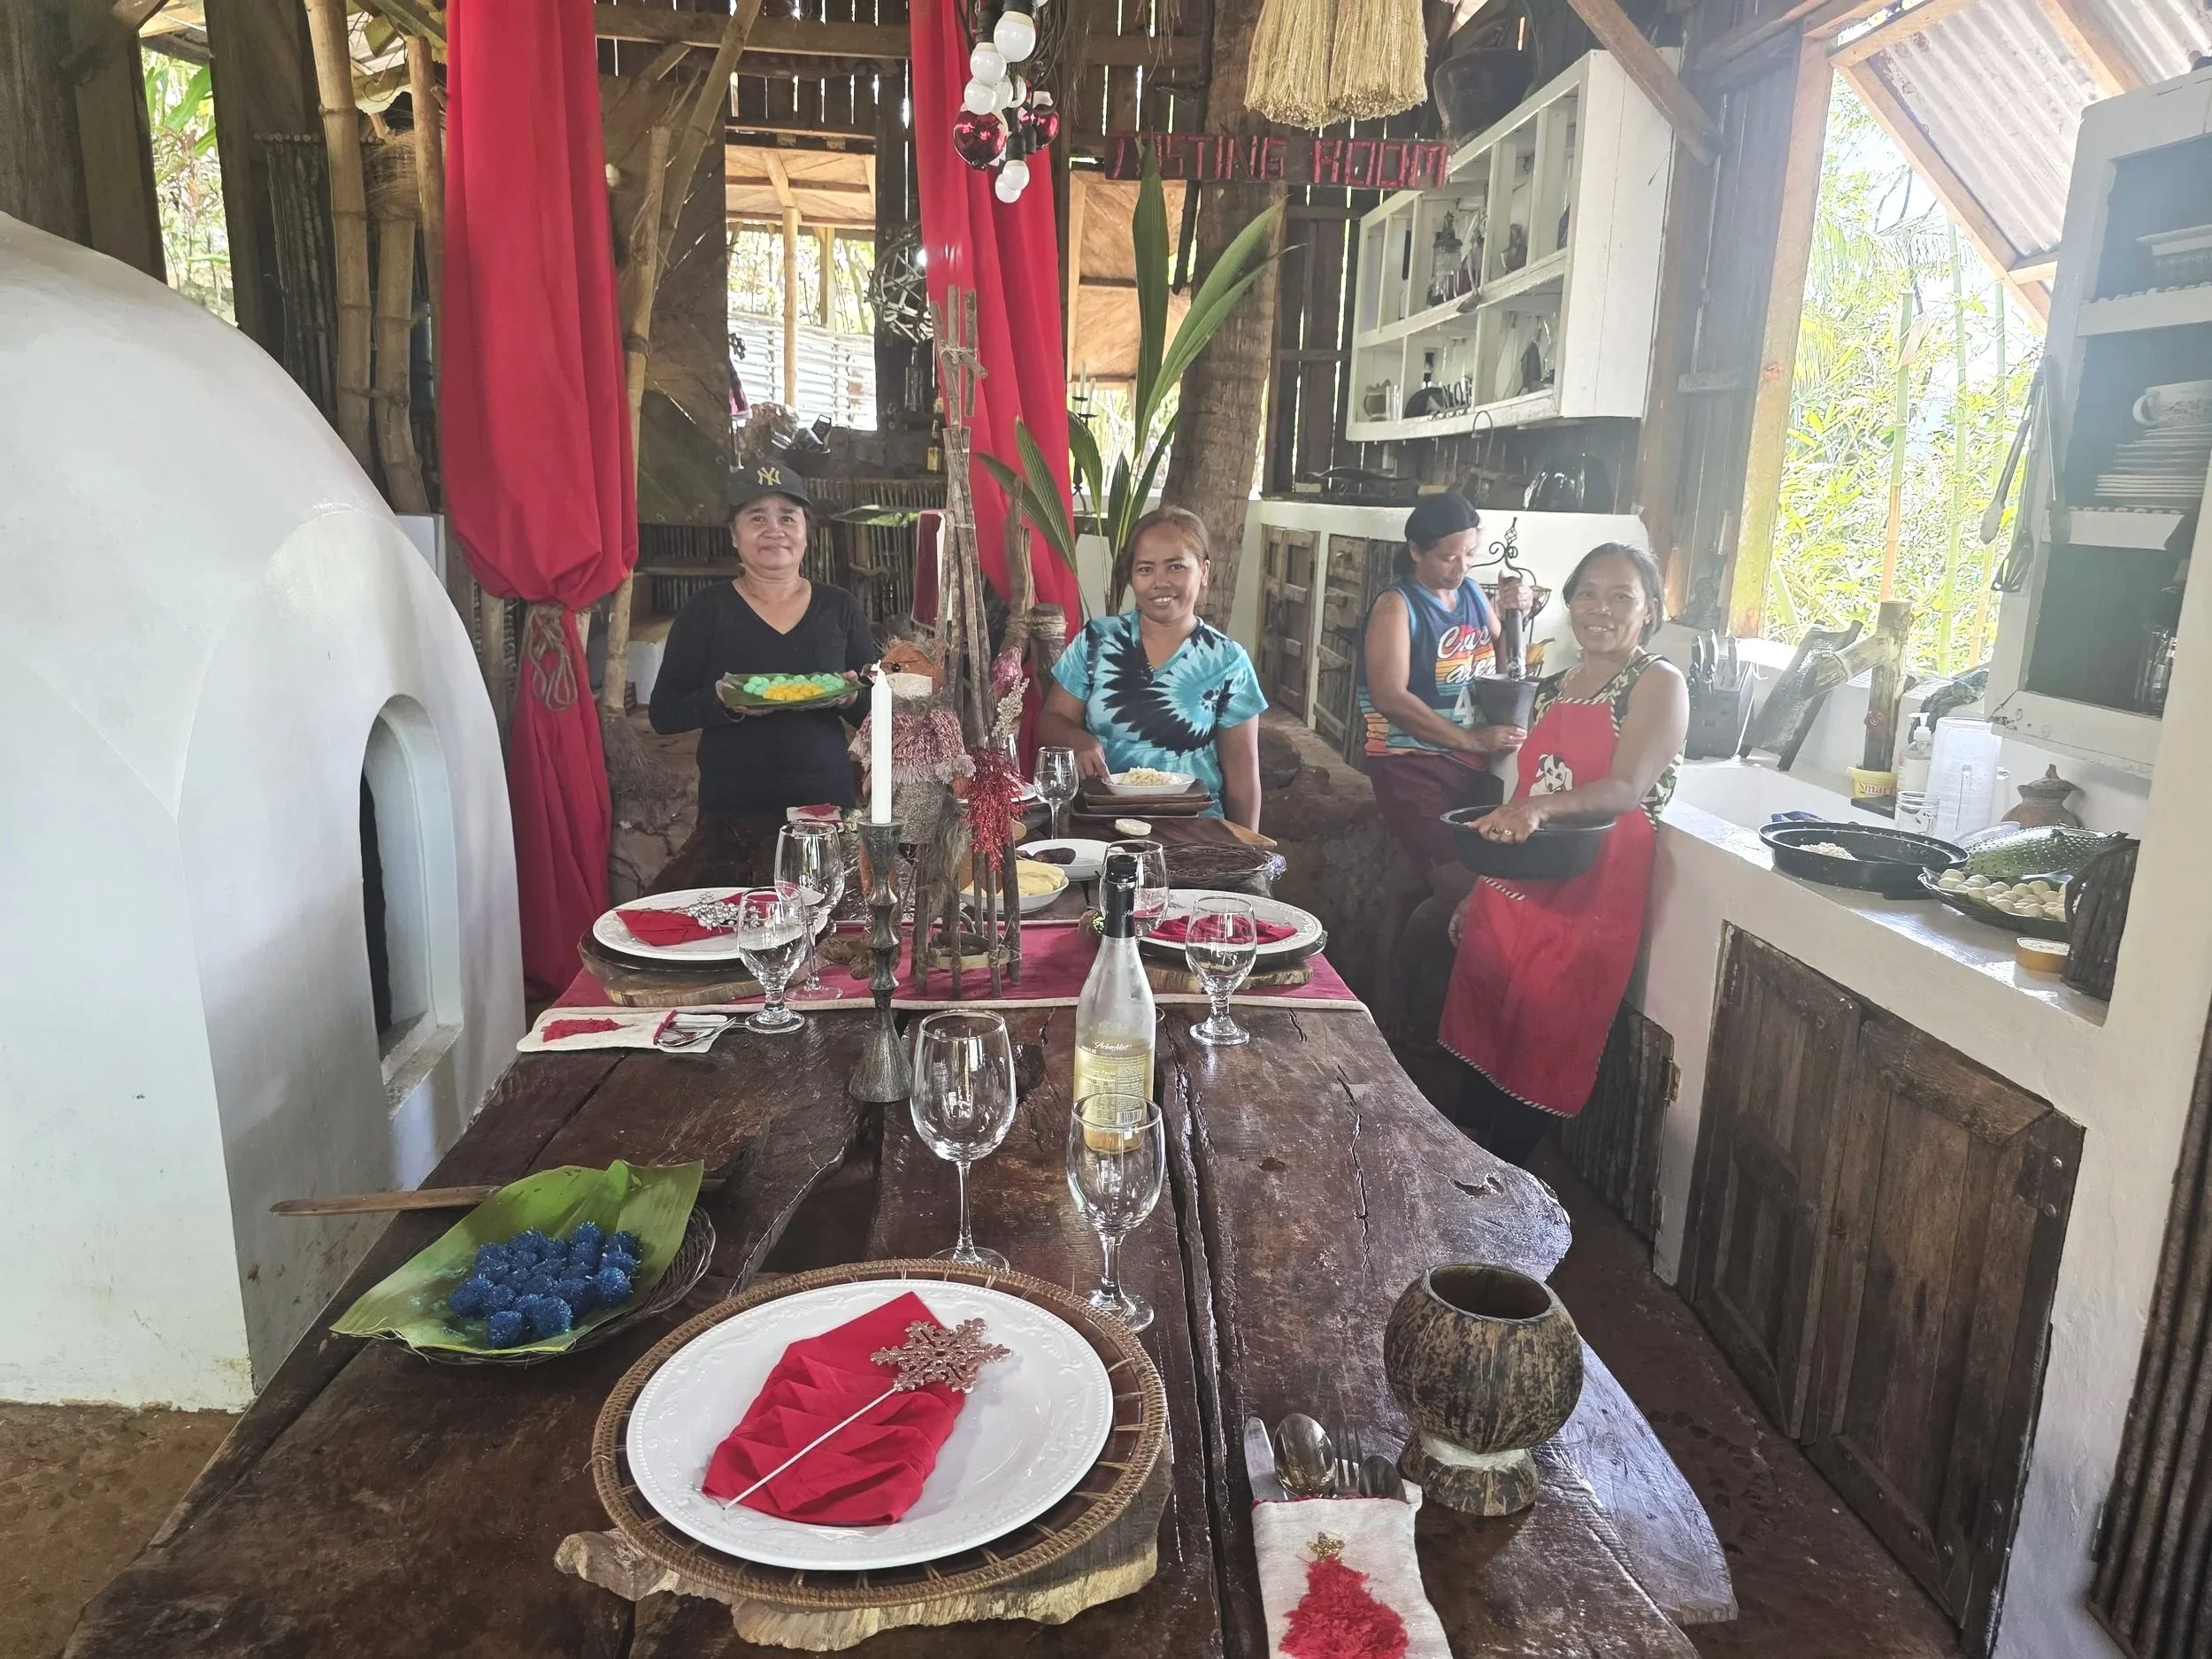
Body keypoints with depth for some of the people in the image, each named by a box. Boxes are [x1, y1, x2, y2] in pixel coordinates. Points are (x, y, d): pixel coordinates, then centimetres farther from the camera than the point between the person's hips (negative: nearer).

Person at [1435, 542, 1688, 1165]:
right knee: (1480, 1042, 11)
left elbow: (1627, 790, -22)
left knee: (1540, 1060, 0)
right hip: (1511, 891, 7)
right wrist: (1477, 891, 19)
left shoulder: (1658, 685, -6)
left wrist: (1543, 808, -40)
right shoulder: (1553, 689, 14)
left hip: (1587, 902, -6)